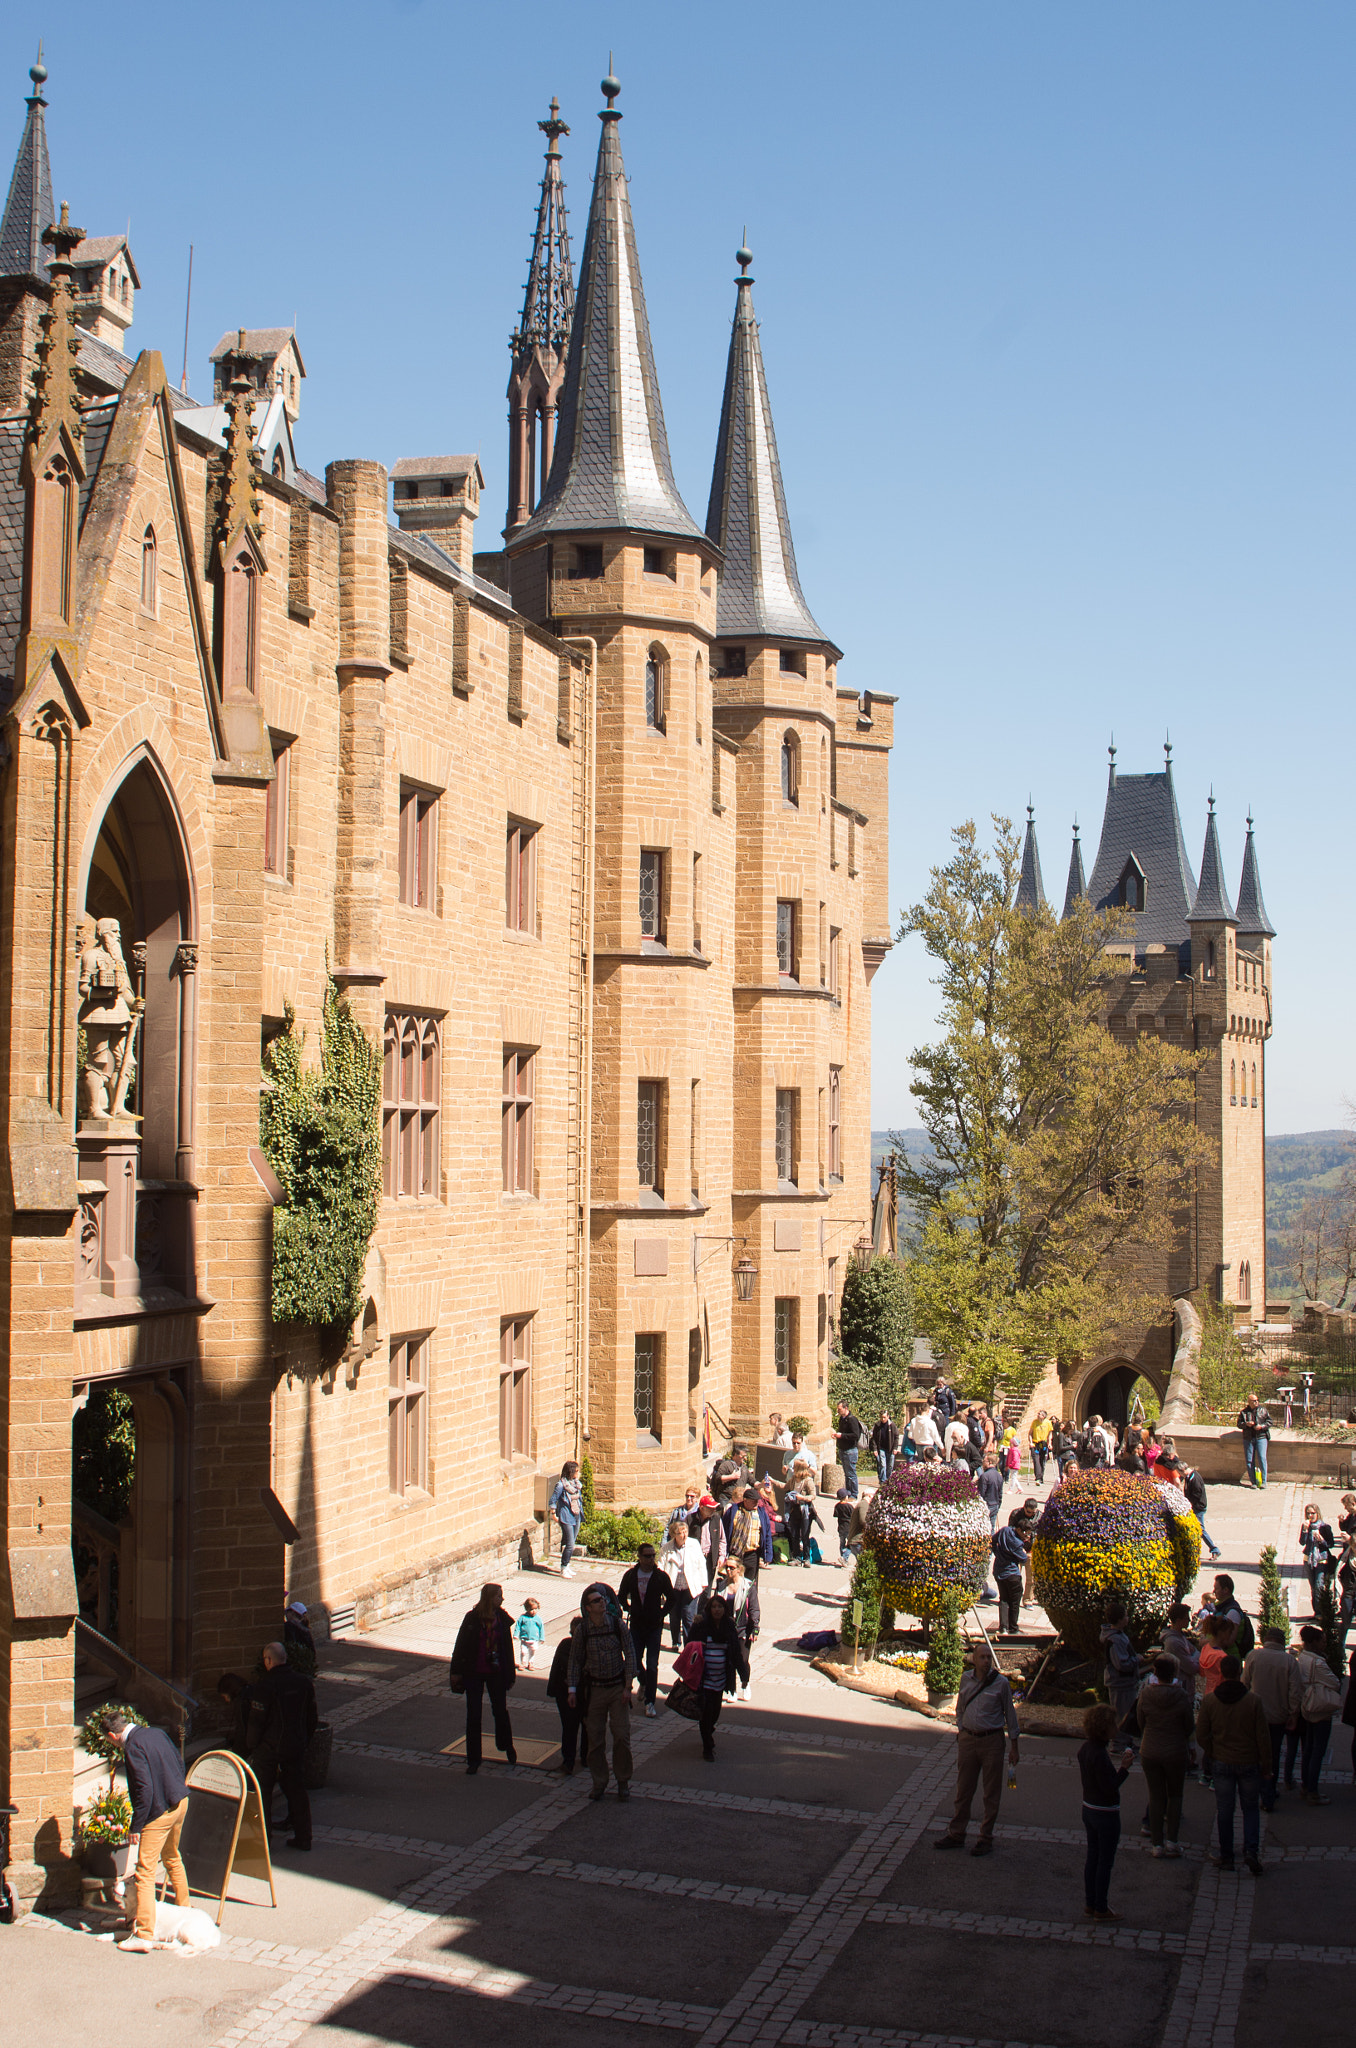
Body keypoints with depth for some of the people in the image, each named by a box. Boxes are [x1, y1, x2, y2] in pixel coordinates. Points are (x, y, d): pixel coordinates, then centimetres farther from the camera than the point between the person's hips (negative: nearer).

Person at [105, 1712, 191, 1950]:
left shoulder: (133, 1747, -20)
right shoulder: (156, 1733, 5)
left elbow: (144, 1789, -24)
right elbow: (178, 1759, 17)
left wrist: (136, 1826, -18)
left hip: (160, 1811, -9)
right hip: (180, 1801, 9)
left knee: (145, 1871, -6)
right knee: (171, 1856, 30)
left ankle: (144, 1934, -10)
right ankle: (183, 1905, 47)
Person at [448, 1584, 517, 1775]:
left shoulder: (502, 1618, -2)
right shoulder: (472, 1618, -9)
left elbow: (508, 1646, 3)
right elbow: (460, 1644, -5)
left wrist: (510, 1674, 4)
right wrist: (456, 1671, -6)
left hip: (496, 1673, 2)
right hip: (474, 1672, -2)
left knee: (500, 1711, 11)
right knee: (473, 1716, 2)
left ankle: (507, 1746, 37)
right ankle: (473, 1760, 11)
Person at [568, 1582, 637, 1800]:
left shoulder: (618, 1625, -7)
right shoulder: (583, 1631, -5)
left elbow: (630, 1655, -3)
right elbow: (575, 1660, 5)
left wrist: (628, 1686, -7)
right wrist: (572, 1689, -1)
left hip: (618, 1688, -1)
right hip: (595, 1689, 1)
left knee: (622, 1736, -2)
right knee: (595, 1739, 4)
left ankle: (623, 1782, 13)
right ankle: (599, 1783, 18)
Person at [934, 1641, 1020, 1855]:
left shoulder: (1001, 1683, -7)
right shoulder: (966, 1679, 3)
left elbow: (1010, 1713, 0)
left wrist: (1014, 1746, 0)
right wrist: (960, 1730, 11)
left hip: (992, 1741, -3)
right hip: (968, 1739, 3)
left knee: (991, 1793, 4)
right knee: (963, 1790, 10)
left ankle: (986, 1839, 14)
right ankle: (956, 1835, 20)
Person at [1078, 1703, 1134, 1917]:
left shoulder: (1085, 1749, 1)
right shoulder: (1100, 1756, -27)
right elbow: (1110, 1789, -25)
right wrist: (1124, 1768, -24)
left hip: (1088, 1809, 9)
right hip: (1106, 1814, -9)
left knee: (1092, 1857, 18)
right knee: (1105, 1861, 5)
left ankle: (1090, 1905, 27)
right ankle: (1101, 1908, 15)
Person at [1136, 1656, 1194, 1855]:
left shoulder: (1146, 1695, -10)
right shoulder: (1182, 1697, -15)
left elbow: (1141, 1724, 1)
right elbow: (1189, 1727, -5)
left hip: (1150, 1752, 1)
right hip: (1176, 1752, -1)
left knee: (1156, 1797, 11)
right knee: (1175, 1795, 17)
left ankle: (1157, 1843, 13)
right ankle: (1171, 1840, 9)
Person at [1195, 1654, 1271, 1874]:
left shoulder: (1209, 1700, -8)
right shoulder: (1253, 1700, -13)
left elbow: (1201, 1734, -3)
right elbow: (1263, 1736, -8)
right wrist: (1266, 1764, 4)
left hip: (1222, 1763, 1)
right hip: (1249, 1763, -1)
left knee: (1224, 1811, 11)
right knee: (1251, 1808, 13)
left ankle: (1226, 1856, 16)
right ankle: (1251, 1850, -2)